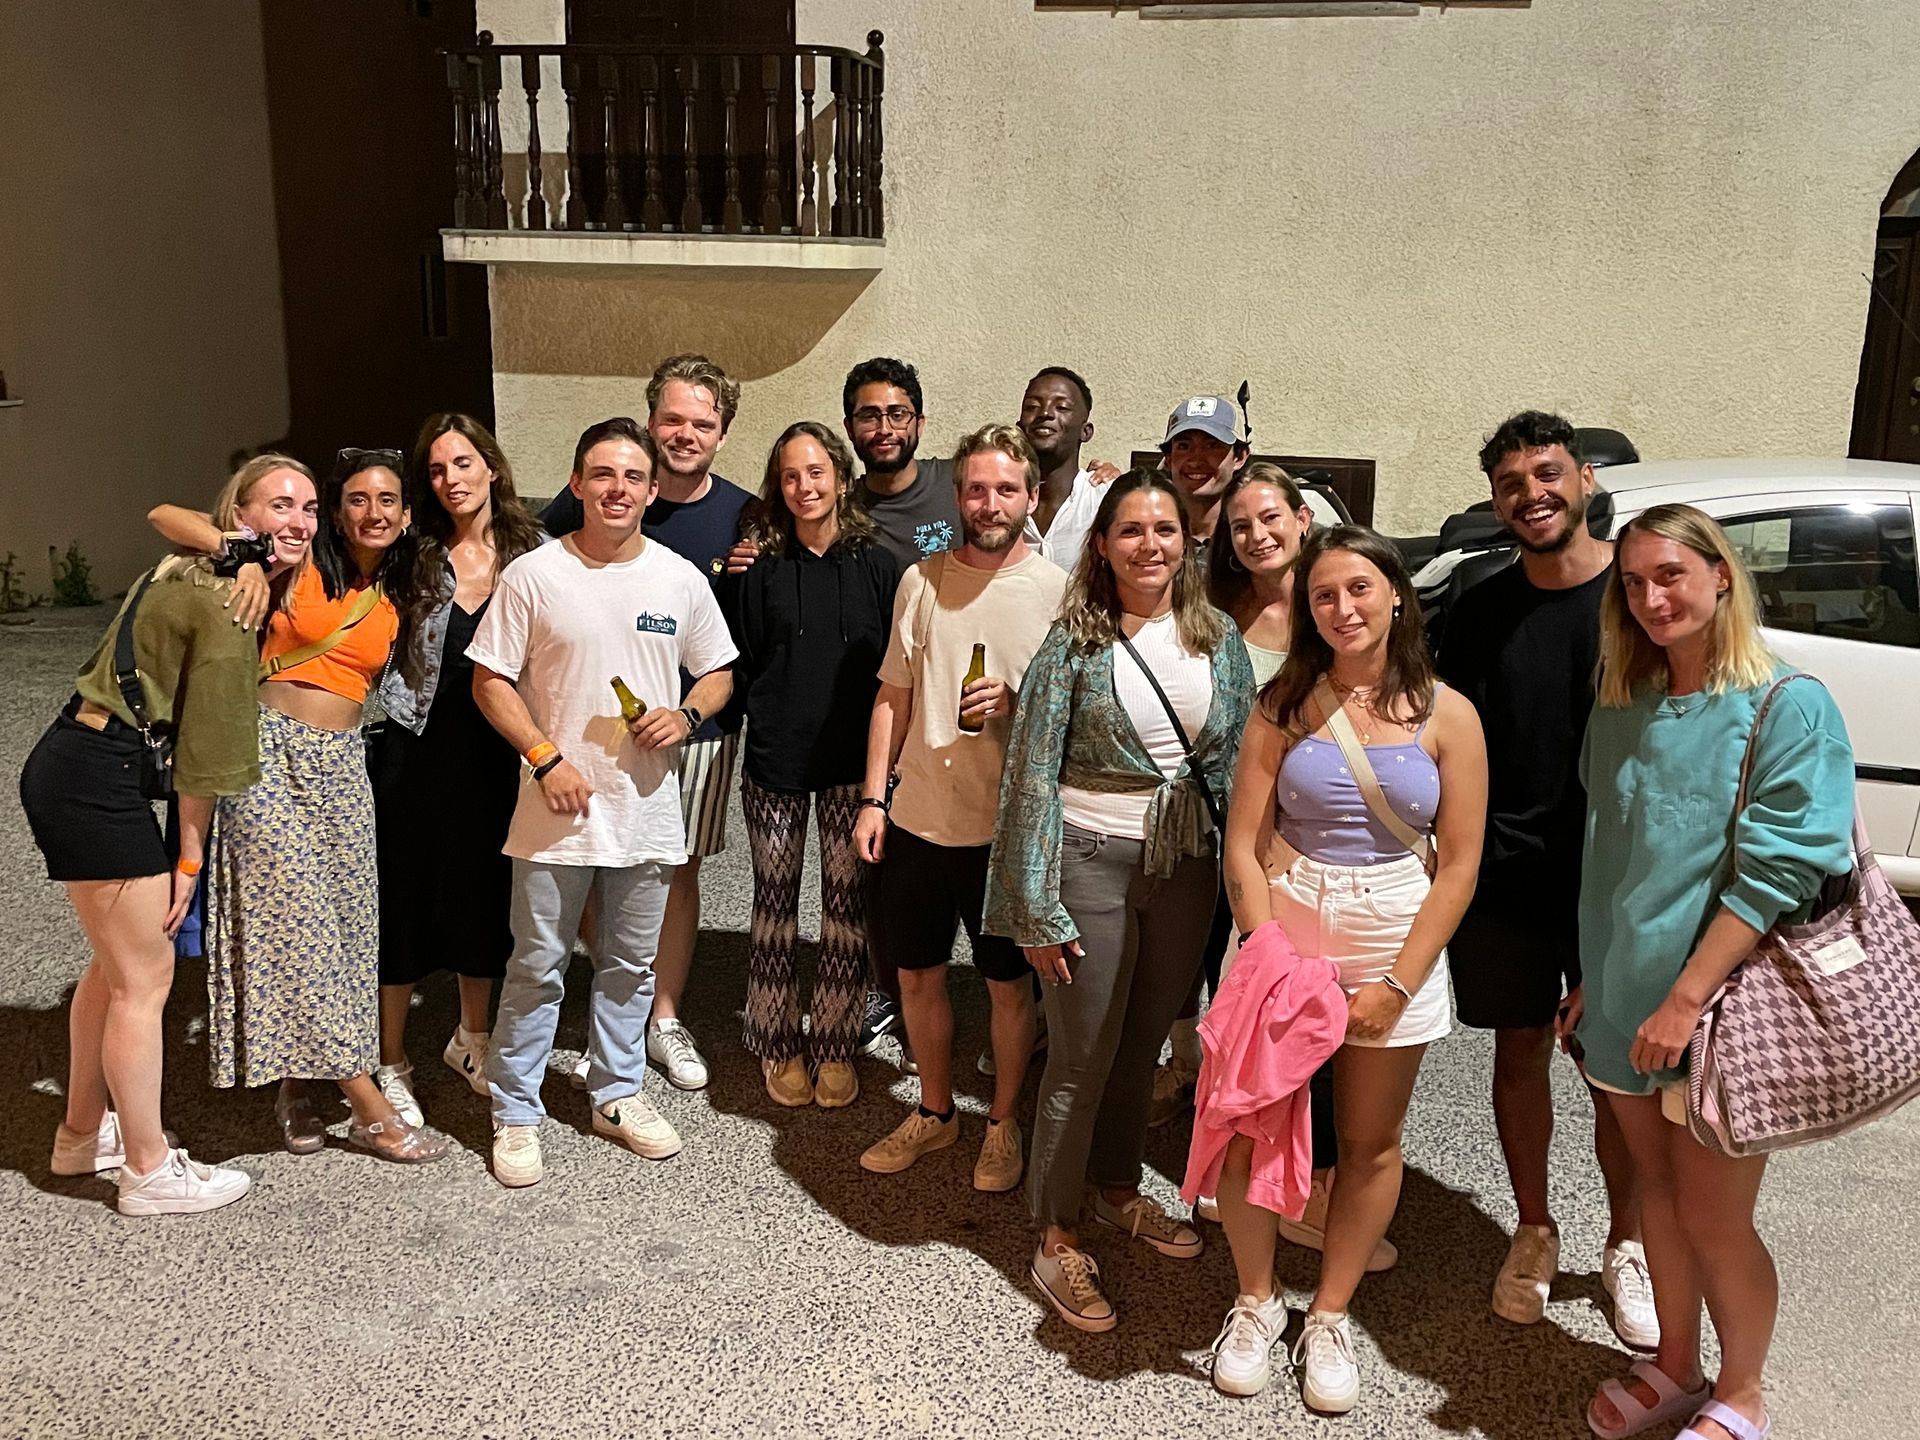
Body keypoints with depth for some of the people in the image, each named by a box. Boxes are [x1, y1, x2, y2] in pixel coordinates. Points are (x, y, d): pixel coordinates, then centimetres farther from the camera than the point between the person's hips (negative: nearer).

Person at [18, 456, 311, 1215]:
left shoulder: (193, 569, 11)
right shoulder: (227, 608, -16)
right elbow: (205, 742, -13)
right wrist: (190, 855, -6)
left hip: (70, 766, 10)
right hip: (97, 782, -10)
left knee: (117, 959, 22)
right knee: (145, 978, 0)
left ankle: (83, 1135, 37)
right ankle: (149, 1172, 13)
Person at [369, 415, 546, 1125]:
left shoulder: (529, 551, 0)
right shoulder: (414, 554, -4)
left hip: (496, 753, 2)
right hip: (418, 748, -2)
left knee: (487, 897, 15)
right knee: (405, 903, 5)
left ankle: (471, 1039, 37)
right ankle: (390, 1063, 22)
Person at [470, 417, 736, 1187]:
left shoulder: (680, 578, 2)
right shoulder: (534, 575, -6)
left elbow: (718, 674, 11)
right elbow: (490, 682, -4)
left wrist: (687, 716, -10)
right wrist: (546, 757, -15)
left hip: (648, 810, 3)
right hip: (558, 809, -3)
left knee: (630, 965, 16)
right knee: (537, 968, 6)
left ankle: (618, 1093, 32)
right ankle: (515, 1112, 20)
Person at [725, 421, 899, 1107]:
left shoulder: (877, 566, 1)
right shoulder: (759, 568, 3)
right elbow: (738, 662, 8)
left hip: (853, 762, 0)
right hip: (774, 761, 0)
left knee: (847, 904, 5)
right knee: (775, 903, 8)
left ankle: (834, 1048, 19)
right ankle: (778, 1046, 22)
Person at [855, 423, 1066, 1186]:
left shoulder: (1058, 589, -5)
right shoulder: (922, 580, 4)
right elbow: (893, 696, 9)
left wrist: (1018, 702, -20)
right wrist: (874, 797, 4)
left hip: (1008, 822, -3)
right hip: (917, 814, 3)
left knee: (1009, 981, 9)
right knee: (918, 972, 15)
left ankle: (1003, 1123, 30)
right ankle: (934, 1110, 35)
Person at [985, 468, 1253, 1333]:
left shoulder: (1218, 639, 3)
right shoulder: (1075, 642, -9)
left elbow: (1242, 758, 9)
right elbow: (1033, 774, -9)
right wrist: (1037, 907, -12)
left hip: (1189, 865, 4)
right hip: (1095, 862, -4)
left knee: (1144, 1041, 17)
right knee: (1082, 1056, 3)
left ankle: (1118, 1190, 38)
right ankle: (1056, 1241, 16)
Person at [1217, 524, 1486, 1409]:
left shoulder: (1446, 716, -3)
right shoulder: (1284, 705, -2)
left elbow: (1458, 865, -5)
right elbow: (1244, 846, -4)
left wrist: (1397, 985, -10)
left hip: (1395, 944, 0)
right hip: (1282, 932, 0)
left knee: (1371, 1143, 10)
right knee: (1247, 1128, 2)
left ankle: (1329, 1317, 30)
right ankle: (1255, 1302, 25)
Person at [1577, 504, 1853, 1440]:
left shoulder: (1790, 708, -12)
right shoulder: (1622, 712, 7)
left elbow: (1777, 872, -18)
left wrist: (1686, 998, -22)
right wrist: (1595, 980, 13)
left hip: (1722, 1009, -5)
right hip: (1628, 1002, 6)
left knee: (1713, 1218, 4)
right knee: (1657, 1188, 17)